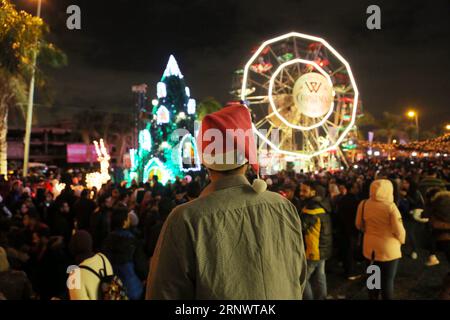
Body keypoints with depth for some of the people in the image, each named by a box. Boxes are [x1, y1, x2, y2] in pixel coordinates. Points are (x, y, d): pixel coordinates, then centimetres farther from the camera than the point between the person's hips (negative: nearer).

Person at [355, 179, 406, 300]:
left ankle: (373, 297, 33)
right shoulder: (390, 206, -21)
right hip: (389, 248, -4)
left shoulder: (363, 204, -7)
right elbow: (399, 229, -15)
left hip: (370, 247, 4)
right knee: (387, 280, 10)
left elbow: (359, 225, 6)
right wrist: (401, 241, 6)